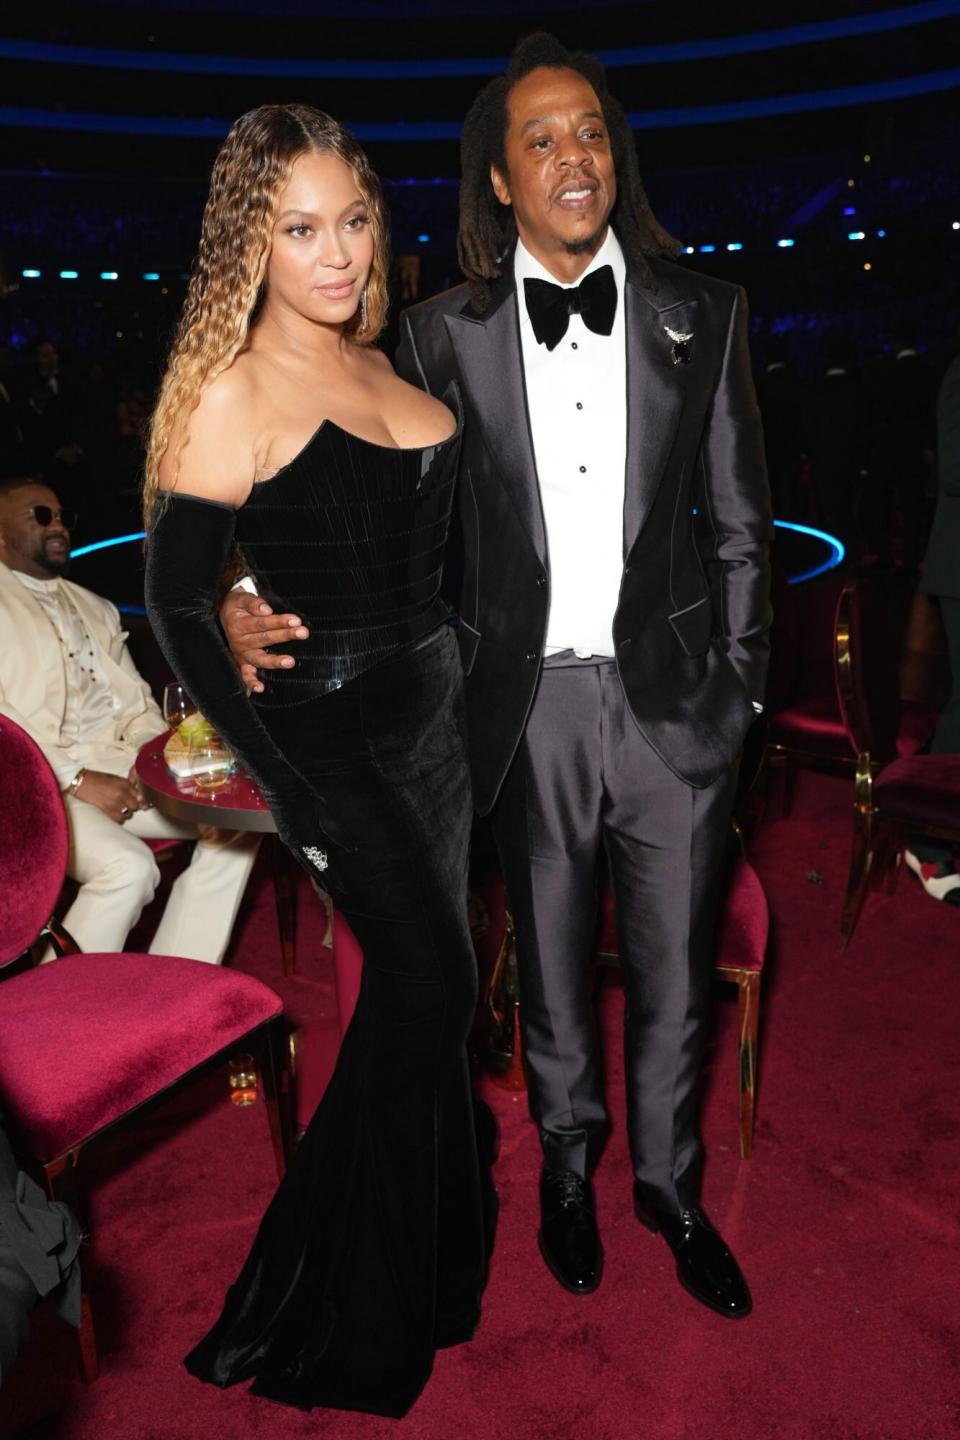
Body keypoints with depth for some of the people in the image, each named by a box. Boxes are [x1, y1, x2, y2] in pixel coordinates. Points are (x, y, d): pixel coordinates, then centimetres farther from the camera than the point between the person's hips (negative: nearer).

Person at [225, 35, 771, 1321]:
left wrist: (737, 683, 3)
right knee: (550, 962, 17)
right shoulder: (444, 334, 0)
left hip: (672, 697, 1)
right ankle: (570, 1161, 44)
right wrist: (256, 605, -15)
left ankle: (669, 1182, 40)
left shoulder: (699, 312, 3)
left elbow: (738, 521, 6)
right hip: (529, 705, 0)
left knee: (674, 969, 14)